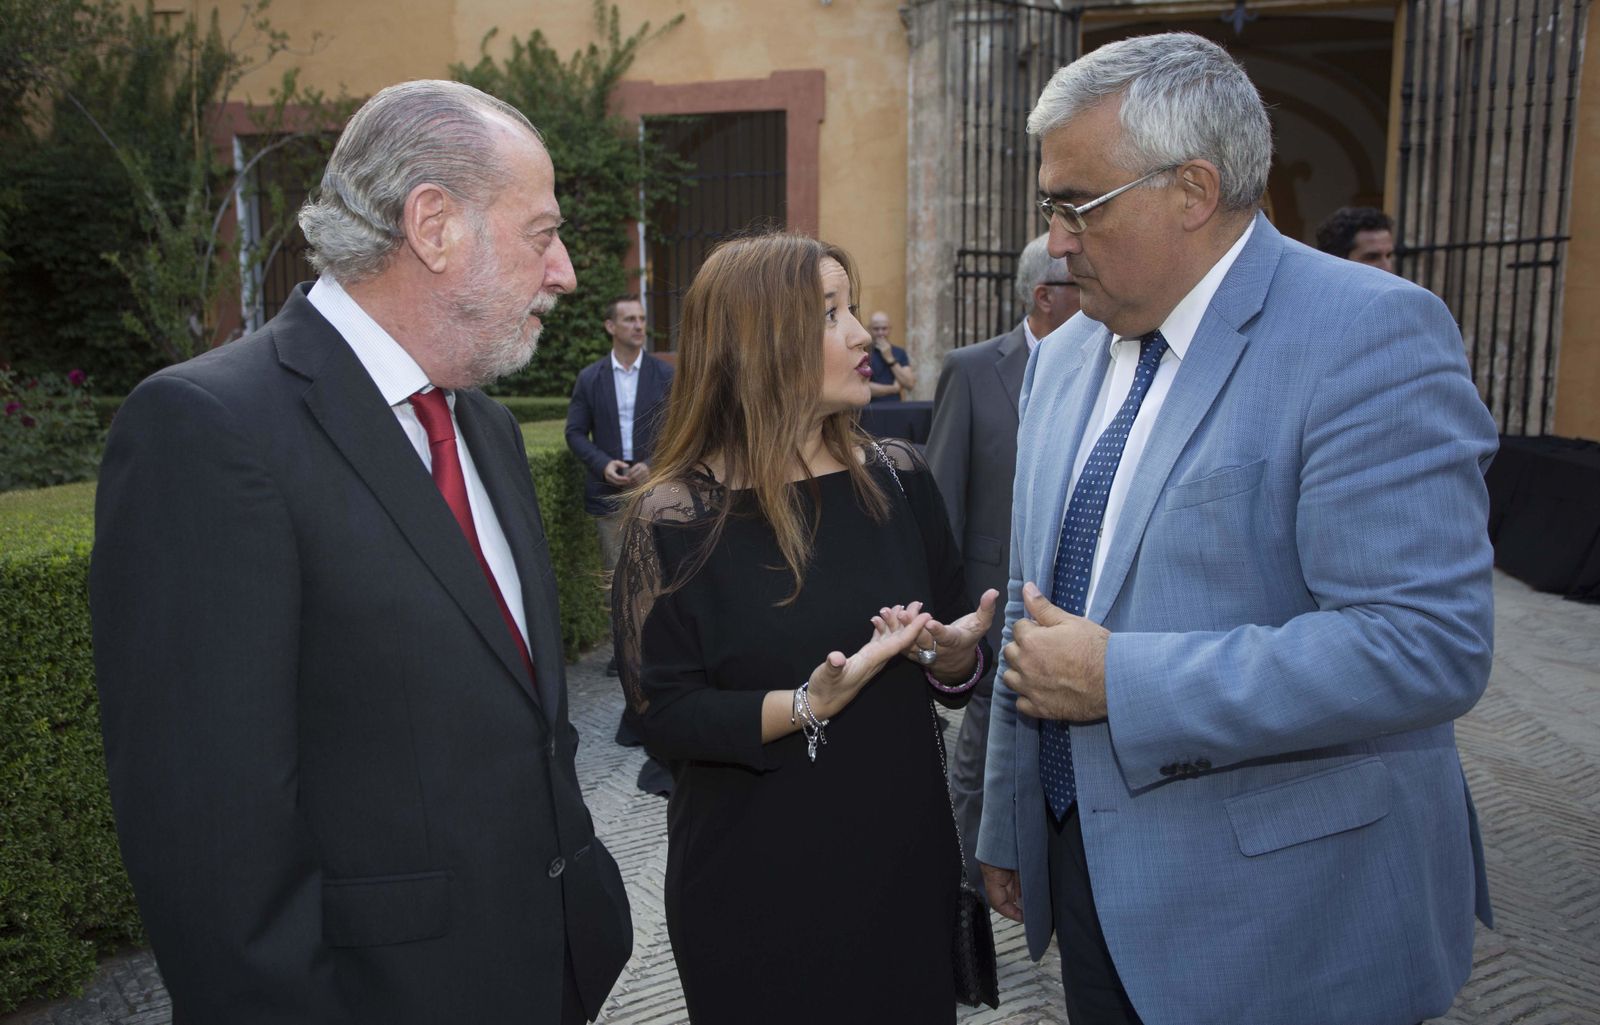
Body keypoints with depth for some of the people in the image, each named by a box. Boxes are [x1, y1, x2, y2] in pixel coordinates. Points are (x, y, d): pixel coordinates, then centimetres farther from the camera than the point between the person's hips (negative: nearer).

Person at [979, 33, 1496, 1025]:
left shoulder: (1371, 335, -16)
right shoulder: (1065, 356, 6)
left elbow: (1428, 642, -24)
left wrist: (1120, 679, -22)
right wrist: (1009, 827, 15)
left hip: (1283, 916, -6)